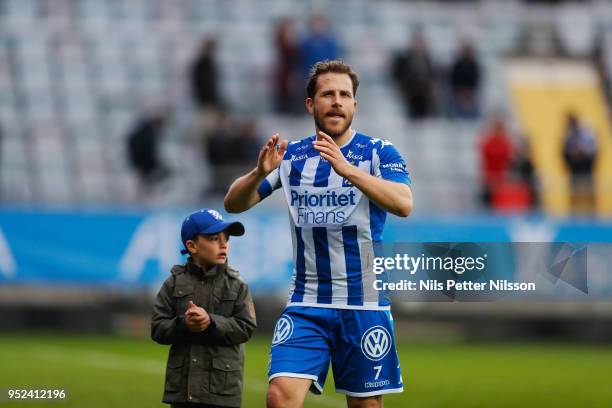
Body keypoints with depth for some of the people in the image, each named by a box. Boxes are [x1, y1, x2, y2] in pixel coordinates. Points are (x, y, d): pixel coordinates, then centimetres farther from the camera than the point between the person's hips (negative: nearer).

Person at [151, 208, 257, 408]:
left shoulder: (237, 286, 2)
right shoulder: (174, 284, 4)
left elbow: (246, 328, -7)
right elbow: (158, 329, -1)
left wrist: (211, 322, -21)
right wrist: (184, 324, -20)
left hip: (222, 384, -1)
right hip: (182, 383, 1)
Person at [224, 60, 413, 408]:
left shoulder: (379, 153, -2)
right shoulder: (291, 156, 7)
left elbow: (403, 204, -20)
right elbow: (233, 204, 4)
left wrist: (347, 169, -33)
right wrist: (259, 173, -17)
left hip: (365, 304, -1)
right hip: (307, 304, 2)